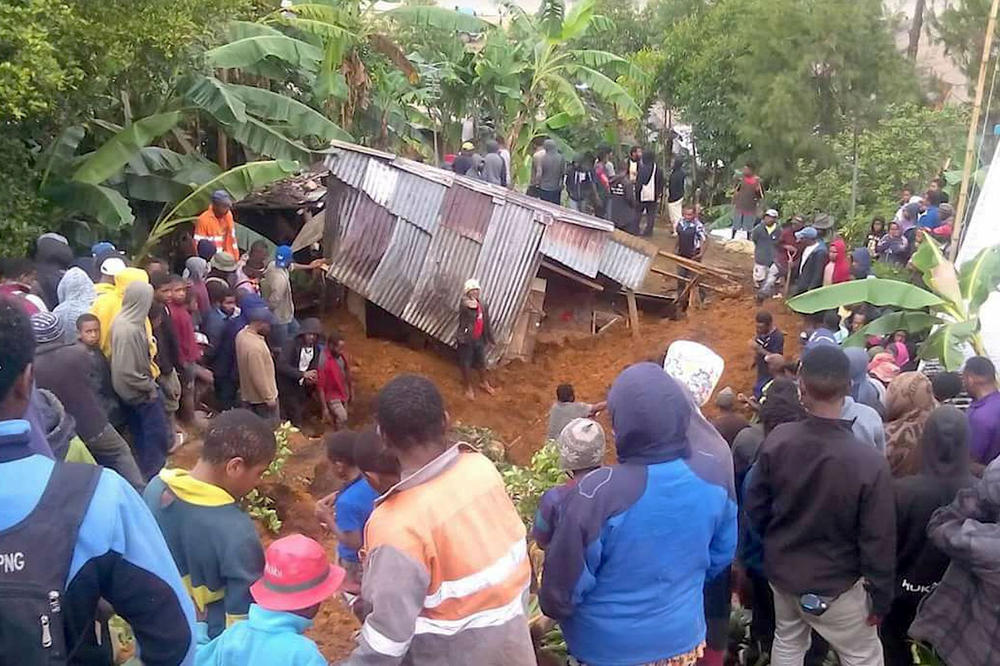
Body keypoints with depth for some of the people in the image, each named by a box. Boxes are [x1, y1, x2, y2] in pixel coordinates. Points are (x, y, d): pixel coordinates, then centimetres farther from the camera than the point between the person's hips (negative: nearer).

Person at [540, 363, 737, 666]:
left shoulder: (597, 492, -32)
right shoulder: (713, 473, -16)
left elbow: (566, 581, -18)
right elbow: (722, 555, 1)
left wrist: (554, 609, 4)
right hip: (683, 637, 3)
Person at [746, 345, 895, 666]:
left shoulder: (777, 440, -18)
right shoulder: (869, 462, -30)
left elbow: (755, 506, -4)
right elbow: (878, 541, -20)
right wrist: (881, 598, -4)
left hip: (781, 570, 4)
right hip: (835, 584, -4)